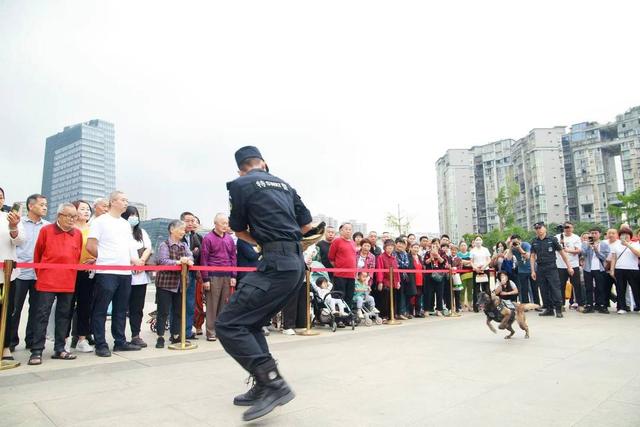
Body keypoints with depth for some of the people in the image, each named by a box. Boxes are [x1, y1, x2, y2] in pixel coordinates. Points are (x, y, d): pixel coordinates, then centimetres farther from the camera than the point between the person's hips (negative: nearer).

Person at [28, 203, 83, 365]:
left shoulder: (78, 234, 6)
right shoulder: (46, 230, -2)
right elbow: (37, 254, 6)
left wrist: (72, 273, 9)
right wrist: (40, 273, 12)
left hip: (68, 283, 3)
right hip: (47, 282, -3)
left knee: (64, 315, 10)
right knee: (42, 315, 0)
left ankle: (59, 349, 19)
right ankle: (36, 351, 6)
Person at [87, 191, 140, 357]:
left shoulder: (126, 224, 17)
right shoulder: (100, 221, -3)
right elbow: (90, 246, -6)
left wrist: (131, 260, 9)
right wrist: (105, 259, 4)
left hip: (125, 272, 7)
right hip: (106, 272, -7)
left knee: (121, 310, 12)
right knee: (101, 310, 1)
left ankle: (120, 342, 19)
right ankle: (101, 345, 8)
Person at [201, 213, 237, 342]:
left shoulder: (229, 239, 11)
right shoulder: (208, 238, -3)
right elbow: (204, 259, -5)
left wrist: (233, 276, 6)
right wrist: (205, 279, -8)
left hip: (227, 276, 5)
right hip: (213, 276, -4)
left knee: (224, 305, 8)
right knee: (212, 305, 1)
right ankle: (211, 332, 8)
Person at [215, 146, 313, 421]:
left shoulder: (240, 184, 1)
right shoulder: (285, 185, 20)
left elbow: (238, 230, 9)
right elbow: (307, 225, 22)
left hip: (276, 264, -8)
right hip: (297, 263, 8)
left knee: (228, 325, -8)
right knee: (250, 322, 18)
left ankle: (274, 384, -12)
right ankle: (263, 388, 20)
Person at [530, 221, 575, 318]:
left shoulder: (552, 239, -2)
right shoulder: (534, 242, 8)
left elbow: (562, 253, 0)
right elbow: (532, 257, 9)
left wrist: (569, 266, -2)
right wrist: (533, 271, 3)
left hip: (551, 268, -4)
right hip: (540, 269, 4)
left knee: (555, 289, -6)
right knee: (544, 290, 7)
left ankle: (558, 310, 0)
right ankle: (549, 309, 16)